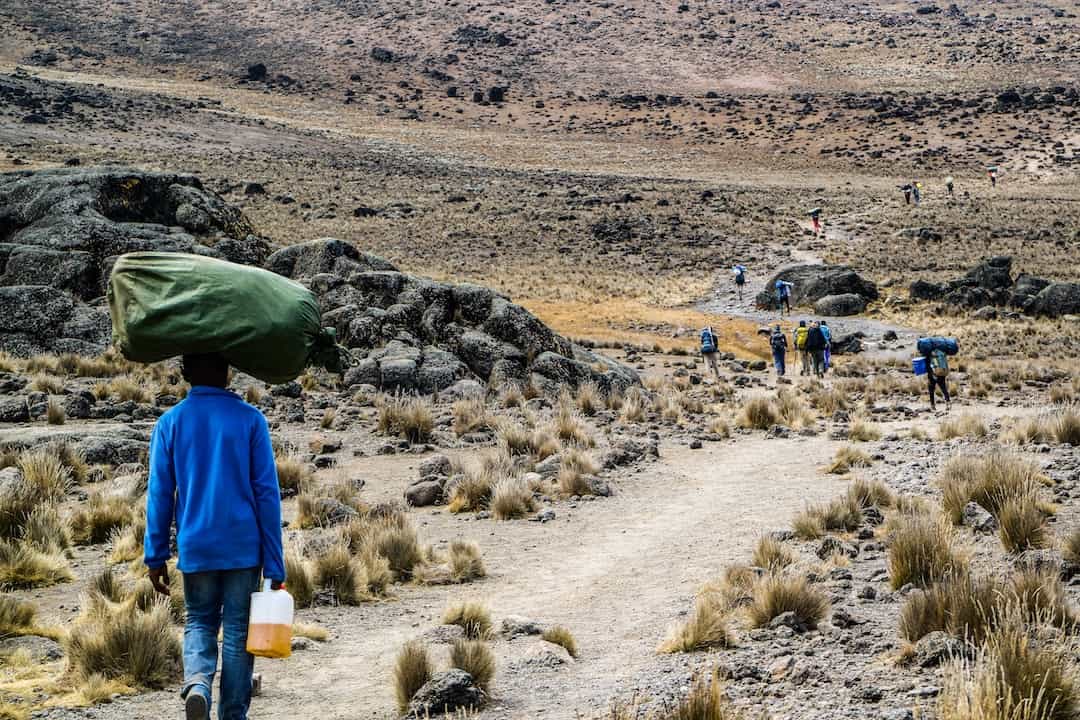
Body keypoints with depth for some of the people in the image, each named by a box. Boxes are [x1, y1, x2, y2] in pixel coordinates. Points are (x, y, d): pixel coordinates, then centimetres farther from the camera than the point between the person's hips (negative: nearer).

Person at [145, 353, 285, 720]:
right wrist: (274, 564, -1)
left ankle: (197, 683, -9)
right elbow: (267, 494, -5)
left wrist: (155, 556, 8)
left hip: (195, 548, 1)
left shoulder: (170, 423, 0)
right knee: (238, 630, 9)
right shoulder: (250, 420, -4)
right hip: (244, 548, -1)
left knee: (200, 622, 17)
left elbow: (159, 495, 1)